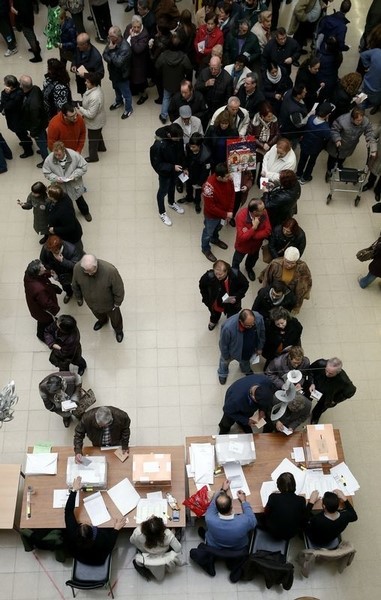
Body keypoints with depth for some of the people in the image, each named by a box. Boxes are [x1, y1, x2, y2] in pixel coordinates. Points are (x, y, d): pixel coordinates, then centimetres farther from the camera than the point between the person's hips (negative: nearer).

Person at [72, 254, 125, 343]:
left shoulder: (110, 270, -42)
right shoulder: (77, 268, -31)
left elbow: (119, 288, -24)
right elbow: (75, 286, -8)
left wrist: (117, 303, -11)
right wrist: (79, 298, 7)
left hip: (109, 303, -2)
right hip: (91, 302, 3)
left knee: (115, 318, 28)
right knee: (98, 314, 36)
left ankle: (118, 330, 62)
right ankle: (102, 320, 72)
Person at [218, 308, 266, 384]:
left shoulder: (258, 318, -35)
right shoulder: (228, 327, -47)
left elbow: (261, 333, -10)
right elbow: (224, 344, -25)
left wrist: (259, 348, 3)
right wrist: (226, 357, -8)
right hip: (233, 350, -2)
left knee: (246, 361, 36)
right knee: (225, 361, 32)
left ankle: (246, 370, 71)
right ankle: (222, 373, 66)